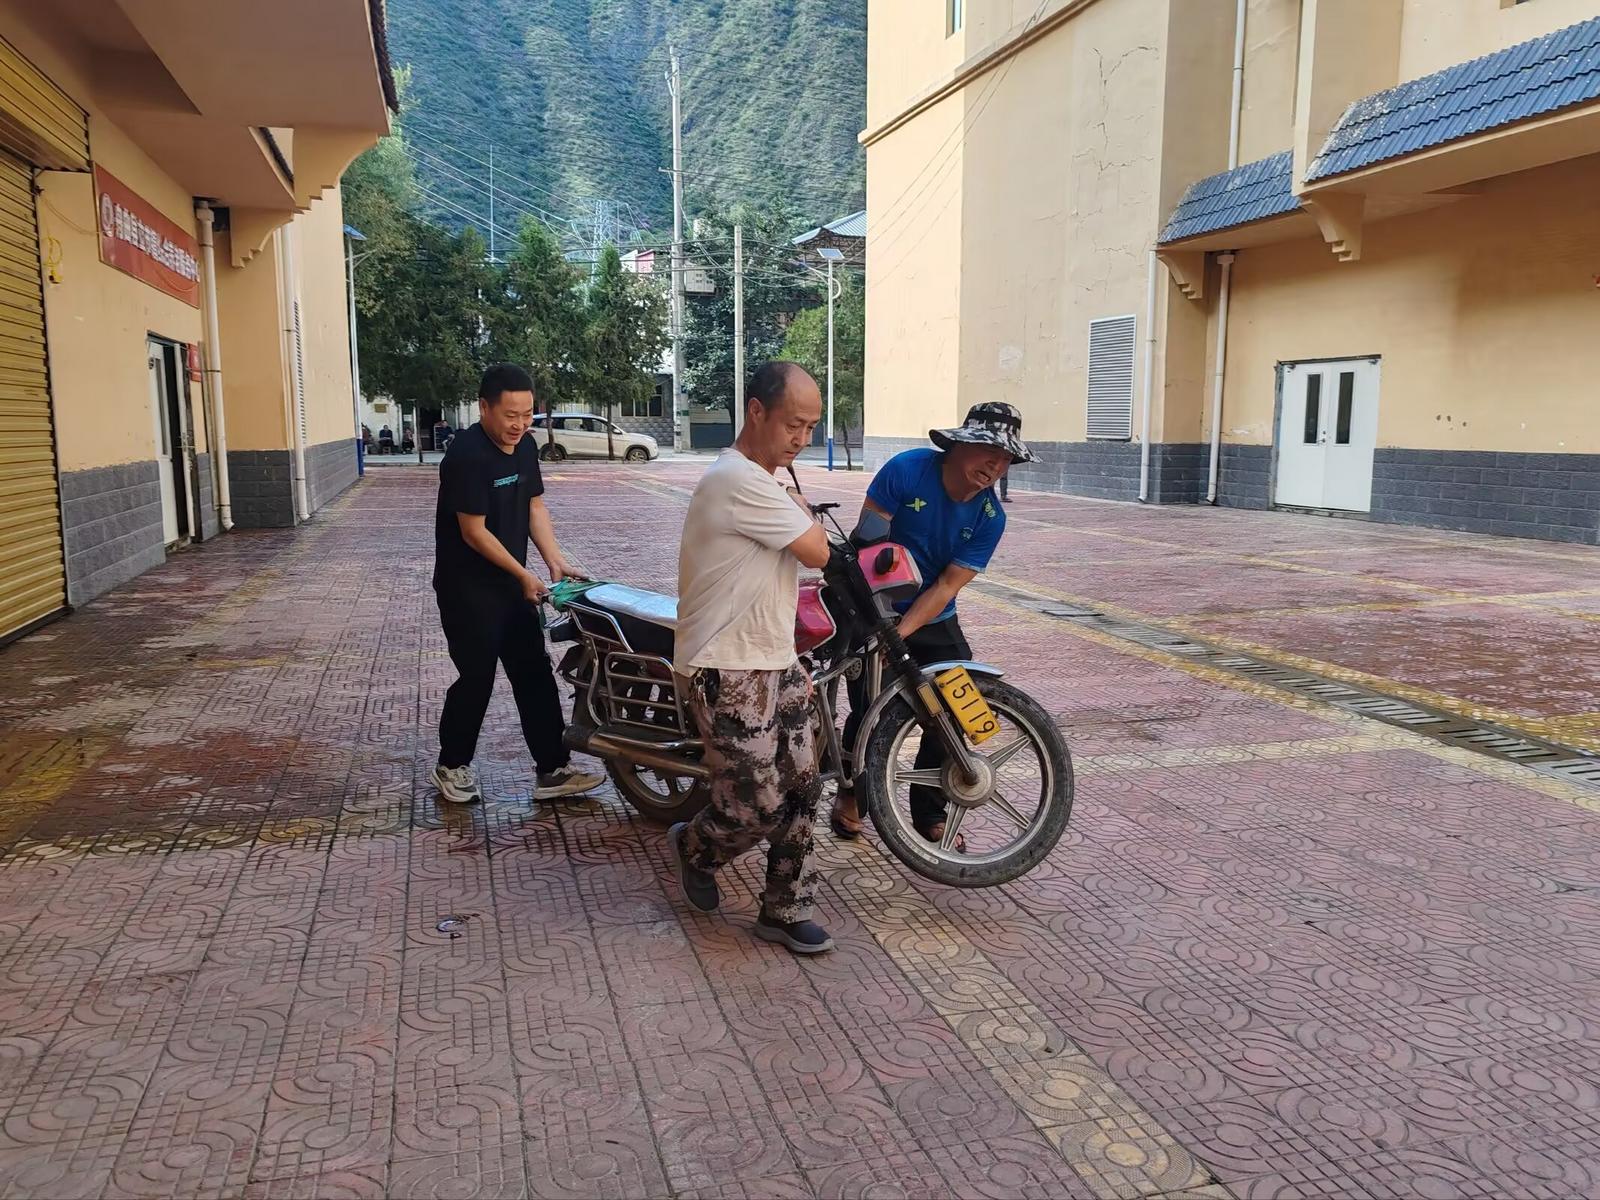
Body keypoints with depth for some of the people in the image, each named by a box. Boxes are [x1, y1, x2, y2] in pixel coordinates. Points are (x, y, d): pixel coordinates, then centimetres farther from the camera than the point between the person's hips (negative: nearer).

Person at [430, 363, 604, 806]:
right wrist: (525, 575, -15)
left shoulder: (525, 446, 3)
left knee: (535, 674, 6)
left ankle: (553, 770, 12)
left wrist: (556, 562, -4)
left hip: (510, 582, 8)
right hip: (467, 587, -8)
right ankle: (452, 766, 20)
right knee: (477, 678, 0)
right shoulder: (467, 456, -22)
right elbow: (474, 533, -20)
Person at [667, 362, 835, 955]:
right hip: (728, 671, -9)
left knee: (800, 790, 8)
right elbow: (816, 551, -17)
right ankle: (693, 847, 27)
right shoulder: (739, 481, -20)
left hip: (776, 662, 10)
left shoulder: (764, 481, 15)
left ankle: (785, 912, 22)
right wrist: (803, 510, 4)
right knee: (757, 806, -5)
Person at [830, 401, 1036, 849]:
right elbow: (867, 544, -18)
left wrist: (900, 632, -26)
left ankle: (930, 813, 15)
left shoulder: (991, 518, -10)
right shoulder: (906, 470, -19)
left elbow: (947, 586, -14)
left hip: (932, 619, 4)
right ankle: (849, 789, 24)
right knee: (871, 711, -5)